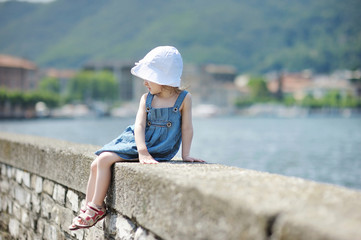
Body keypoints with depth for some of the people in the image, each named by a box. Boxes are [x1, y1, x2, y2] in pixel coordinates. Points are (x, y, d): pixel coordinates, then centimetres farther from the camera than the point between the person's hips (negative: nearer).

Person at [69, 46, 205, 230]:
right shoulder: (146, 99, 4)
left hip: (158, 149, -6)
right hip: (137, 141, 6)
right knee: (96, 165, -1)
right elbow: (139, 125, -9)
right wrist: (142, 152, -24)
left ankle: (97, 207, -5)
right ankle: (88, 208, 12)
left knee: (104, 159, -19)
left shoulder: (184, 98, -6)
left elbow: (187, 128, -3)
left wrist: (185, 155, -9)